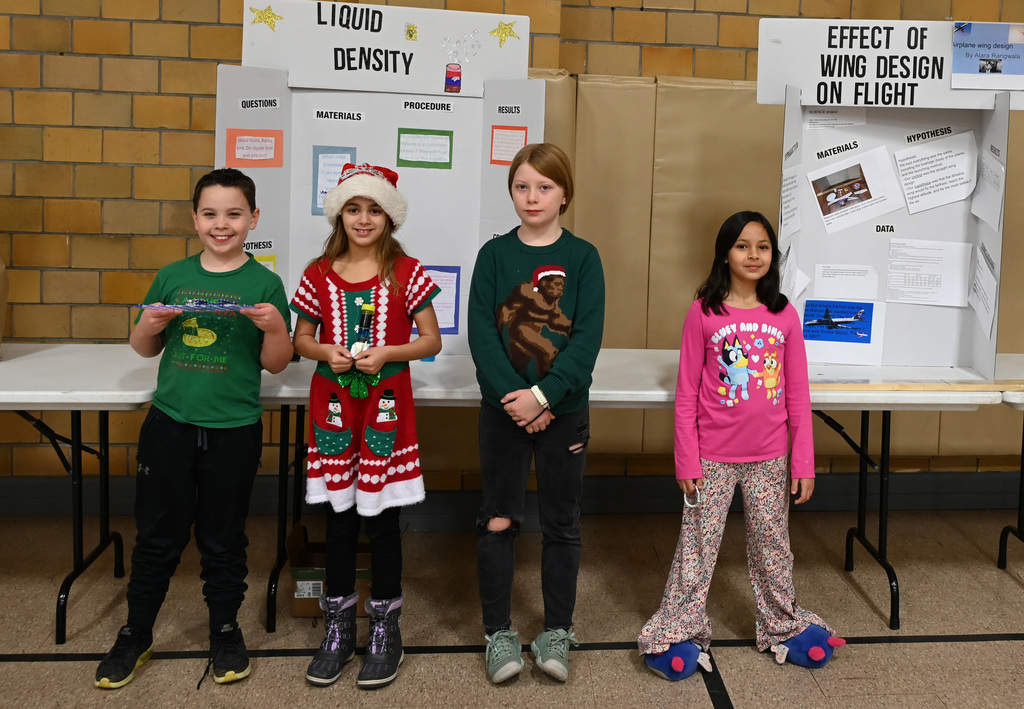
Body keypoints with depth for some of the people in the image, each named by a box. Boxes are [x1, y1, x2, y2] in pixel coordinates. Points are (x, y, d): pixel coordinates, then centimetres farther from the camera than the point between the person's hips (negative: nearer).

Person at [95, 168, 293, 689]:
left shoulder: (265, 284, -4)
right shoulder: (172, 277, 3)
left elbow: (275, 363, -3)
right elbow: (144, 349, 13)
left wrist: (274, 326, -21)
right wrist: (149, 323, -8)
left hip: (234, 430, -2)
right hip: (170, 424, 2)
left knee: (223, 539, 12)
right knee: (157, 535, 12)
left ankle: (225, 632, 30)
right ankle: (135, 635, 28)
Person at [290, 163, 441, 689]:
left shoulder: (405, 272, -2)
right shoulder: (320, 274, 4)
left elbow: (431, 341, 0)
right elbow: (301, 338, 11)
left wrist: (387, 353, -15)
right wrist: (326, 352, -9)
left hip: (386, 409, -2)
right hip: (333, 409, 2)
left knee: (383, 520, 4)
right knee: (339, 520, 10)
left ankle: (385, 629, 19)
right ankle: (338, 629, 23)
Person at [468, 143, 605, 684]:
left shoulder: (582, 257, -1)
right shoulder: (494, 254, 1)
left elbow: (587, 338, -9)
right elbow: (481, 334, -7)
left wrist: (544, 395, -18)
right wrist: (515, 398, -17)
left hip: (564, 410, 0)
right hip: (503, 409, 0)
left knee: (561, 523, 9)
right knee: (498, 521, 6)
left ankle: (556, 632, 23)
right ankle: (498, 632, 20)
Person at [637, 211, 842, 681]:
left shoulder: (784, 315, 0)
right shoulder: (703, 313, -7)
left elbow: (798, 396, 2)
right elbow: (686, 394, -5)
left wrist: (804, 462, 1)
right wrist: (687, 461, -7)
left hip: (769, 458, 2)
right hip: (714, 457, -2)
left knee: (772, 545, 16)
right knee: (697, 546, 6)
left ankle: (782, 625, 33)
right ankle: (677, 633, 18)